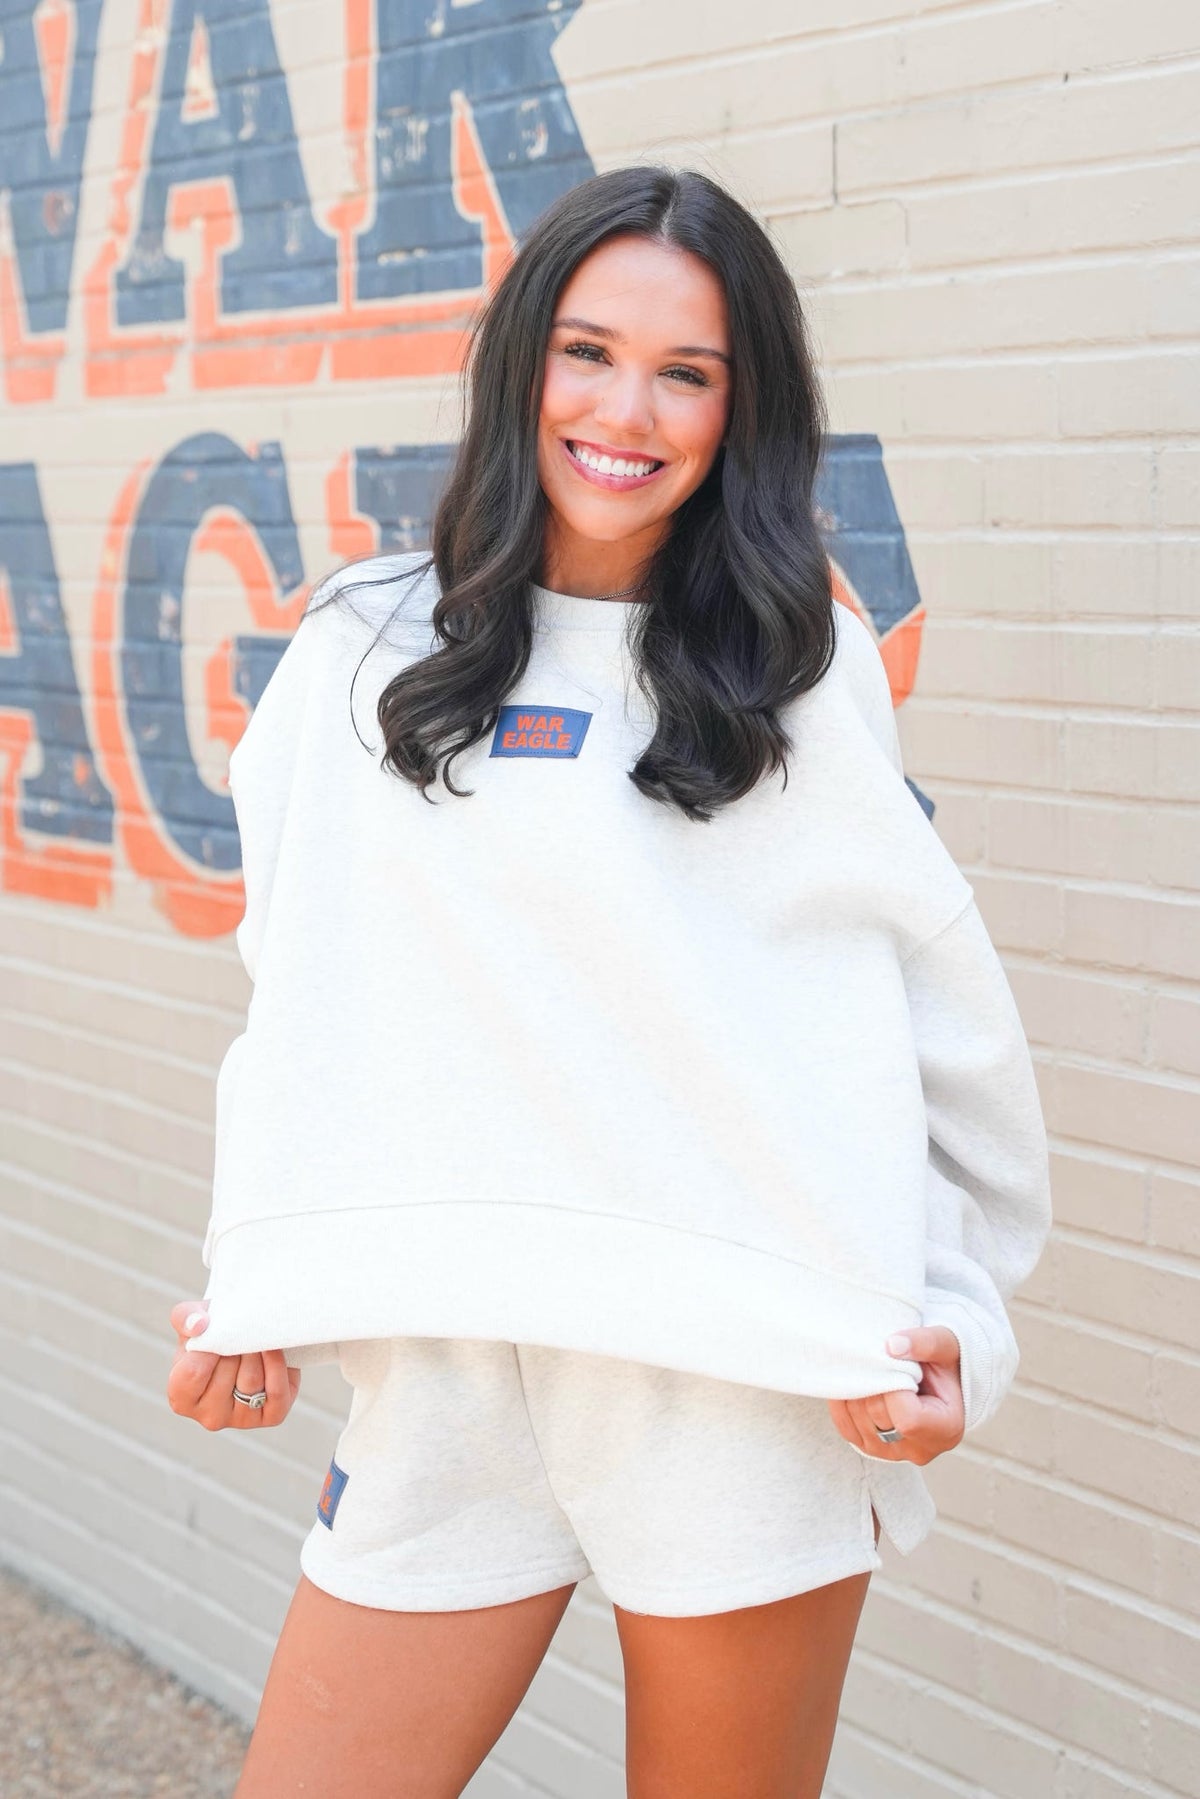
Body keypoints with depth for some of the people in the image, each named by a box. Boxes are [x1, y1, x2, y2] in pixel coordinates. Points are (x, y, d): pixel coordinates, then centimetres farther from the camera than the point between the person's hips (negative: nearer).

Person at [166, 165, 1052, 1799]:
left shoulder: (801, 666, 3)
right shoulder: (365, 648, 8)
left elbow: (937, 1003, 4)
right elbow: (299, 999, 13)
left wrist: (956, 1314, -2)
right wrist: (253, 1288, 7)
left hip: (749, 1361, -2)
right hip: (447, 1357, 2)